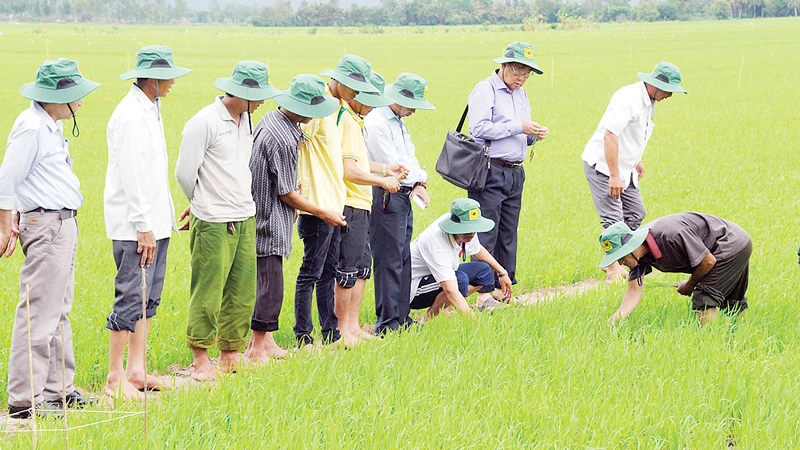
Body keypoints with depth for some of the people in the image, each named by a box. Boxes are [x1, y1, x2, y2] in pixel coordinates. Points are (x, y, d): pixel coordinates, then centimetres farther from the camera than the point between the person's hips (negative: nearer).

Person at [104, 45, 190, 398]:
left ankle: (136, 372, 18)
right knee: (130, 299, -8)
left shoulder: (151, 109, 15)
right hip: (136, 225, -10)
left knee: (149, 299, 12)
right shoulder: (131, 115, -16)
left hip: (155, 222, 10)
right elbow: (131, 174, -20)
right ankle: (115, 379, -4)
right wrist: (143, 227, -20)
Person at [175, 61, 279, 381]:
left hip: (245, 220, 8)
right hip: (213, 223, -7)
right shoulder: (205, 122, -12)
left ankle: (230, 355, 18)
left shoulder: (245, 120, 13)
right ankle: (200, 360, 5)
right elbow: (185, 172, -7)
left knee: (242, 292, 8)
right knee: (208, 293, -3)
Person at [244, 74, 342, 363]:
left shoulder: (270, 120, 7)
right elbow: (286, 193, -15)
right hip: (270, 221, -10)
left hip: (259, 214, 10)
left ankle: (264, 340, 23)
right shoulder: (284, 140, -23)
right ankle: (256, 350, 0)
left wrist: (292, 185, 32)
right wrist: (323, 214, -5)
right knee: (270, 285, -5)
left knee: (267, 283, 16)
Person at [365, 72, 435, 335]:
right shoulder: (376, 123, -15)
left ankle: (401, 317, 19)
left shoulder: (398, 122, 17)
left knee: (403, 259, 13)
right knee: (389, 261, -7)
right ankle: (388, 322, -4)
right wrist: (420, 178, -2)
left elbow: (409, 157, 18)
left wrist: (418, 185, -1)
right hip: (386, 197, -10)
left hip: (404, 196, 10)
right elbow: (392, 166, -18)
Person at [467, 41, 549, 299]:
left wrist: (534, 135, 3)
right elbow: (479, 128, -18)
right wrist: (518, 127, -18)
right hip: (490, 171, -8)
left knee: (508, 234, 11)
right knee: (485, 236, -8)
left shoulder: (521, 94, 19)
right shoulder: (485, 90, -6)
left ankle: (504, 287, 16)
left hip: (515, 172, 8)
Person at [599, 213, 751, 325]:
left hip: (732, 245, -9)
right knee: (732, 305, 23)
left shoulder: (671, 234, -38)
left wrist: (690, 286, -10)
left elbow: (708, 261, -28)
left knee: (704, 299, -18)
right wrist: (618, 315, -29)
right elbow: (634, 289, -10)